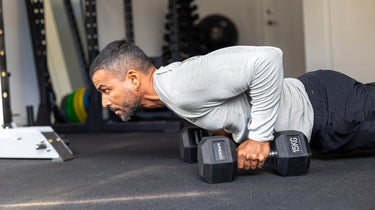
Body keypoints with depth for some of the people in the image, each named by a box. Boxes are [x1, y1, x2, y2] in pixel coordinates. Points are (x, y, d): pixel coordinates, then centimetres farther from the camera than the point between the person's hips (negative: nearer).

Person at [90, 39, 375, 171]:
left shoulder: (182, 86, -32)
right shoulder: (169, 83, 0)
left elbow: (266, 58, -37)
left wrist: (259, 136, -31)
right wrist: (220, 125, 10)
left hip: (326, 107, -8)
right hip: (309, 97, 8)